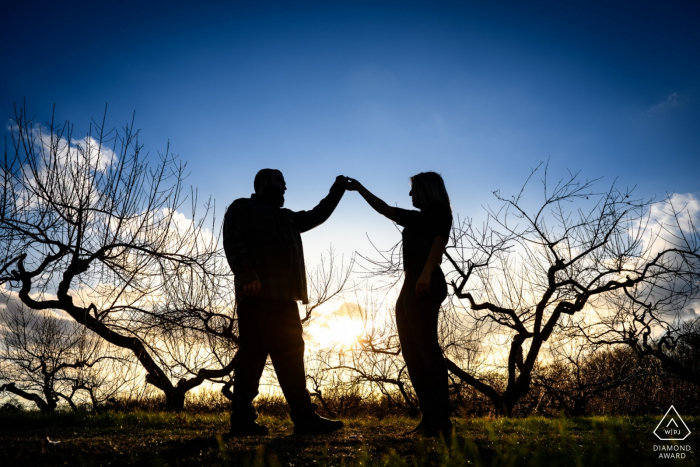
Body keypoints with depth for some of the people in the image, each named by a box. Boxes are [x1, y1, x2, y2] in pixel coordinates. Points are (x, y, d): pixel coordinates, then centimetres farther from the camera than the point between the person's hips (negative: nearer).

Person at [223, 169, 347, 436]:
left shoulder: (286, 217, 30)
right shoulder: (242, 208, 8)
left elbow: (317, 215, 38)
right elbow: (233, 243, -7)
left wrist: (337, 190, 32)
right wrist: (247, 276, -21)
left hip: (284, 296, 8)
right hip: (257, 295, -8)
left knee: (291, 355, 2)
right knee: (253, 354, -10)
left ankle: (304, 417, 2)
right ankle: (242, 420, -7)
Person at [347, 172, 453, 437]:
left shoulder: (439, 210, 7)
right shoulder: (417, 217, 28)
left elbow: (440, 240, -10)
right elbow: (384, 209, 35)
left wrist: (426, 273, -24)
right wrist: (360, 189, 36)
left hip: (424, 283, -9)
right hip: (411, 286, 9)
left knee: (426, 348, -15)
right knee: (412, 352, 1)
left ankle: (441, 419, -17)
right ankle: (430, 416, -1)